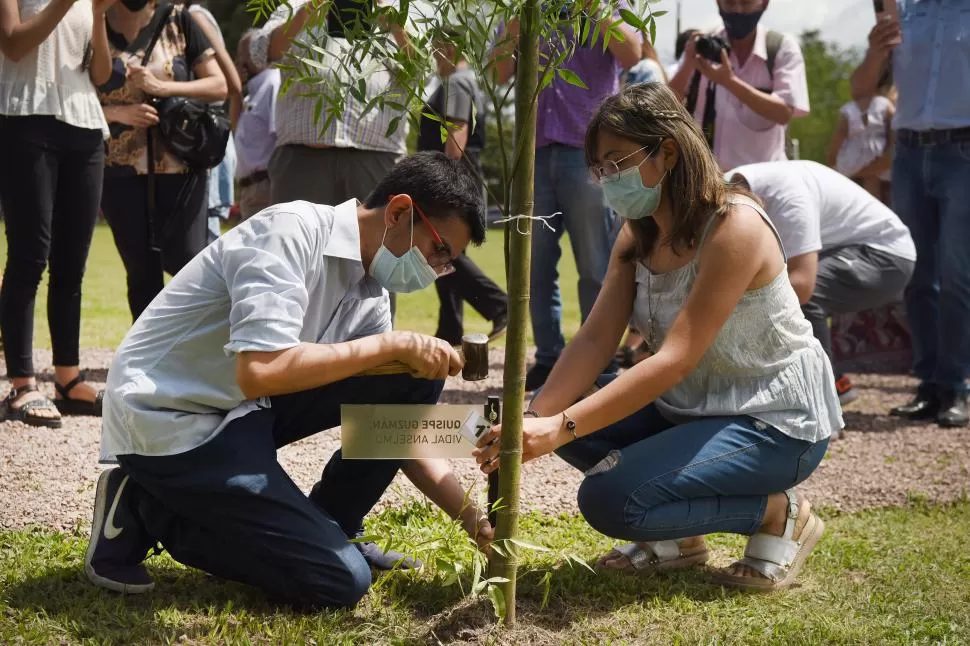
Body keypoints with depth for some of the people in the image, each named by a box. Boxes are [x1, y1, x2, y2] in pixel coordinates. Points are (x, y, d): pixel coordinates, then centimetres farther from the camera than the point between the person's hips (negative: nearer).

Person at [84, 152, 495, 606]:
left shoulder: (370, 292, 4)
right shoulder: (291, 231, -21)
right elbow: (261, 371, -34)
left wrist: (470, 516, 0)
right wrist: (392, 345, -25)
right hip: (167, 419, -8)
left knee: (415, 379, -1)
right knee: (340, 579, -14)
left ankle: (327, 531, 11)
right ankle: (150, 514, -1)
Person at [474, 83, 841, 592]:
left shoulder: (734, 226, -23)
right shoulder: (638, 235, 3)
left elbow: (675, 359, -30)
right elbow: (594, 340, -6)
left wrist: (561, 428, -36)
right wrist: (532, 422, -24)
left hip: (775, 422, -9)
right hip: (693, 407, 9)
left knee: (609, 500, -23)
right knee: (552, 410, -5)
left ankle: (779, 513, -4)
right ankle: (676, 539, 8)